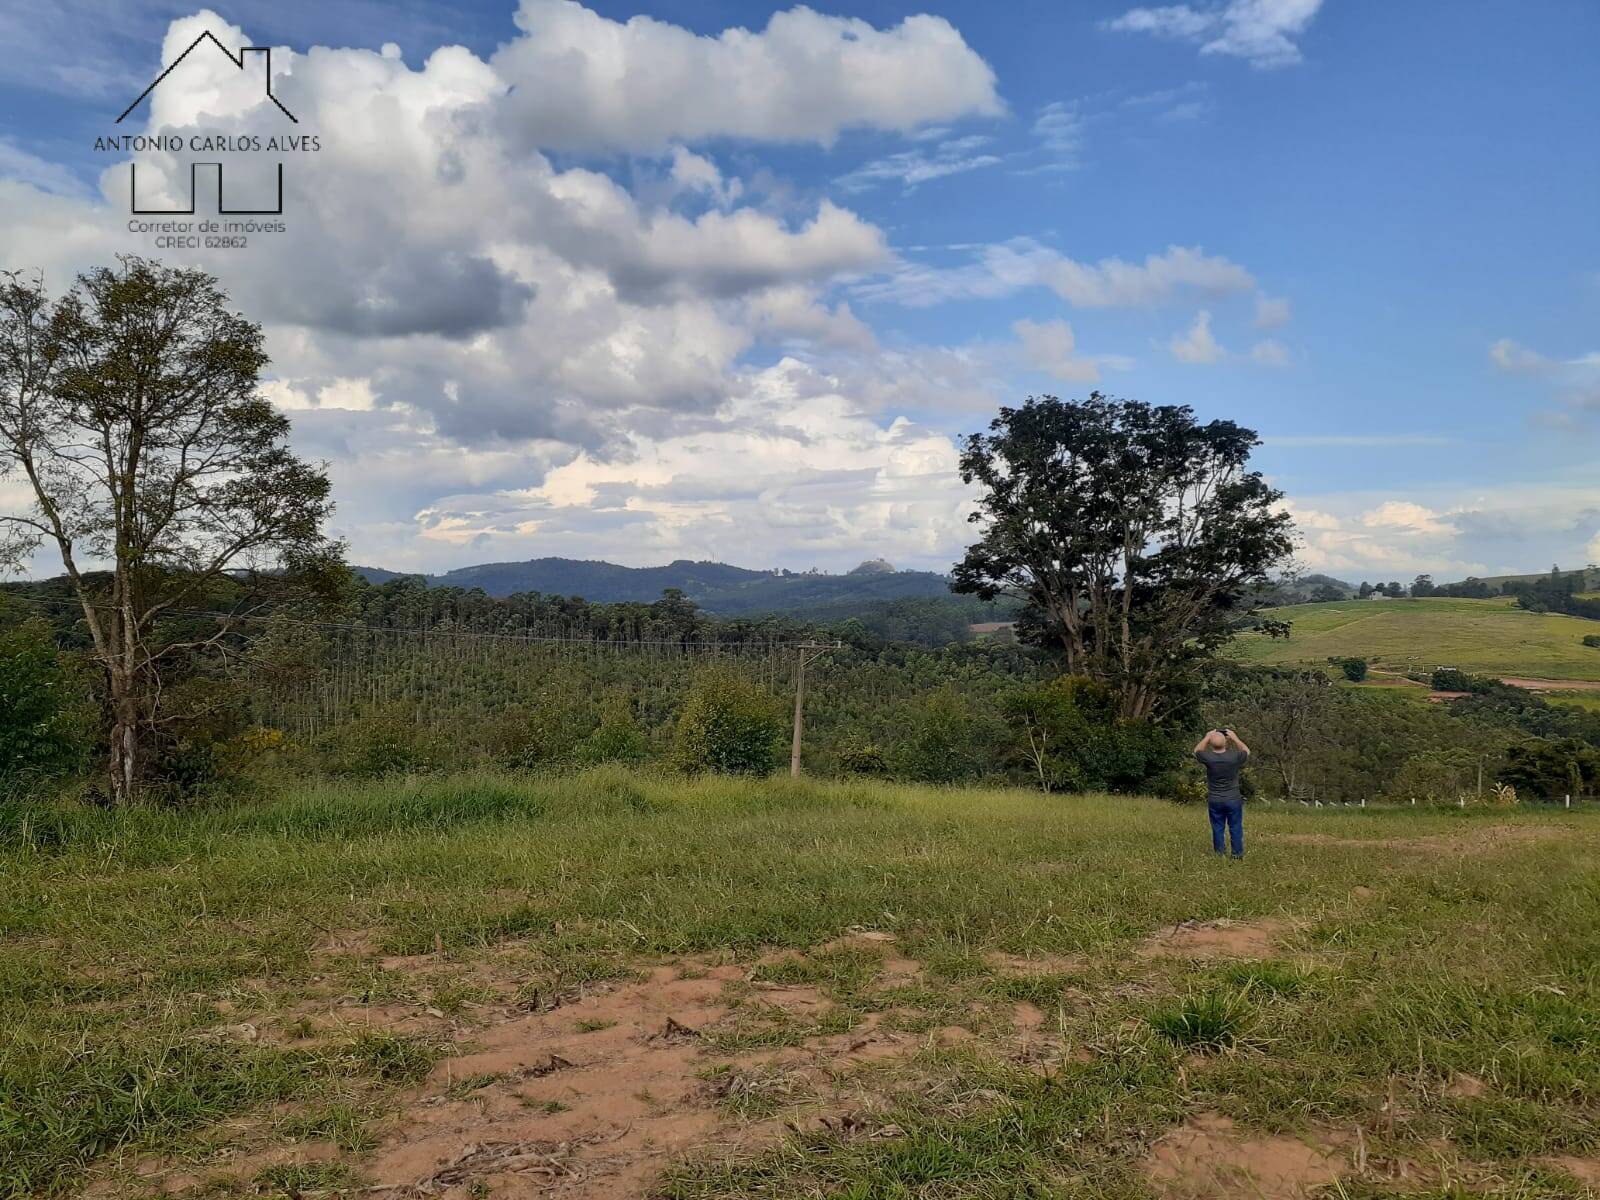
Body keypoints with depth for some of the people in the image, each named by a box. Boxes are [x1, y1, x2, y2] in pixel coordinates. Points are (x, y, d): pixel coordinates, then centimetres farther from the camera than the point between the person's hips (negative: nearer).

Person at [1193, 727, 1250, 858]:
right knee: (1236, 829, 9)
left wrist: (1207, 737, 12)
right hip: (1233, 800, 0)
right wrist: (1235, 738, 14)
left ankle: (1219, 856, 14)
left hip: (1214, 801, 0)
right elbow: (1247, 751, 9)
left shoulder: (1208, 758, -15)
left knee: (1217, 829, 9)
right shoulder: (1235, 757, -15)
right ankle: (1238, 855, 14)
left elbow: (1197, 750, 8)